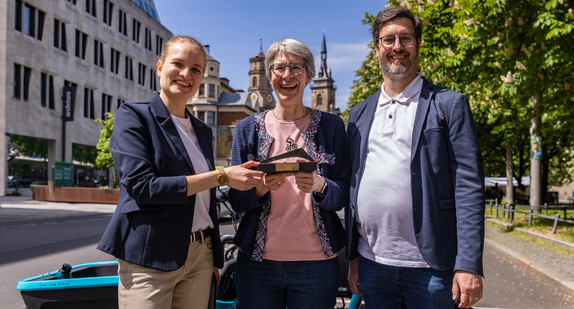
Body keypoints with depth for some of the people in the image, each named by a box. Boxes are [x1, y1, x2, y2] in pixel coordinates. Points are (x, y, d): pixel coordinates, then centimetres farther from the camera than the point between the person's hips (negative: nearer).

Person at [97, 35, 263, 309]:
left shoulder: (202, 131, 14)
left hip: (199, 256, 5)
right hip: (150, 260, -5)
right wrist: (222, 176, -17)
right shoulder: (133, 116, -4)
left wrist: (214, 260, 17)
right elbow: (142, 187, -17)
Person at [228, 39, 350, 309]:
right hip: (257, 262, 1)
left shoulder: (331, 126, 2)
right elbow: (236, 200, 2)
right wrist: (262, 186, -19)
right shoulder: (248, 129, 4)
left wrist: (320, 185, -21)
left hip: (316, 263, 0)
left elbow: (343, 196, 1)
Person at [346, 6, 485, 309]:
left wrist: (469, 266, -14)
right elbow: (353, 188, 11)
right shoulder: (359, 114, 11)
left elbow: (469, 187, -7)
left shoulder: (449, 105, -1)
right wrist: (352, 256, 10)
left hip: (431, 267, -3)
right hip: (371, 264, 4)